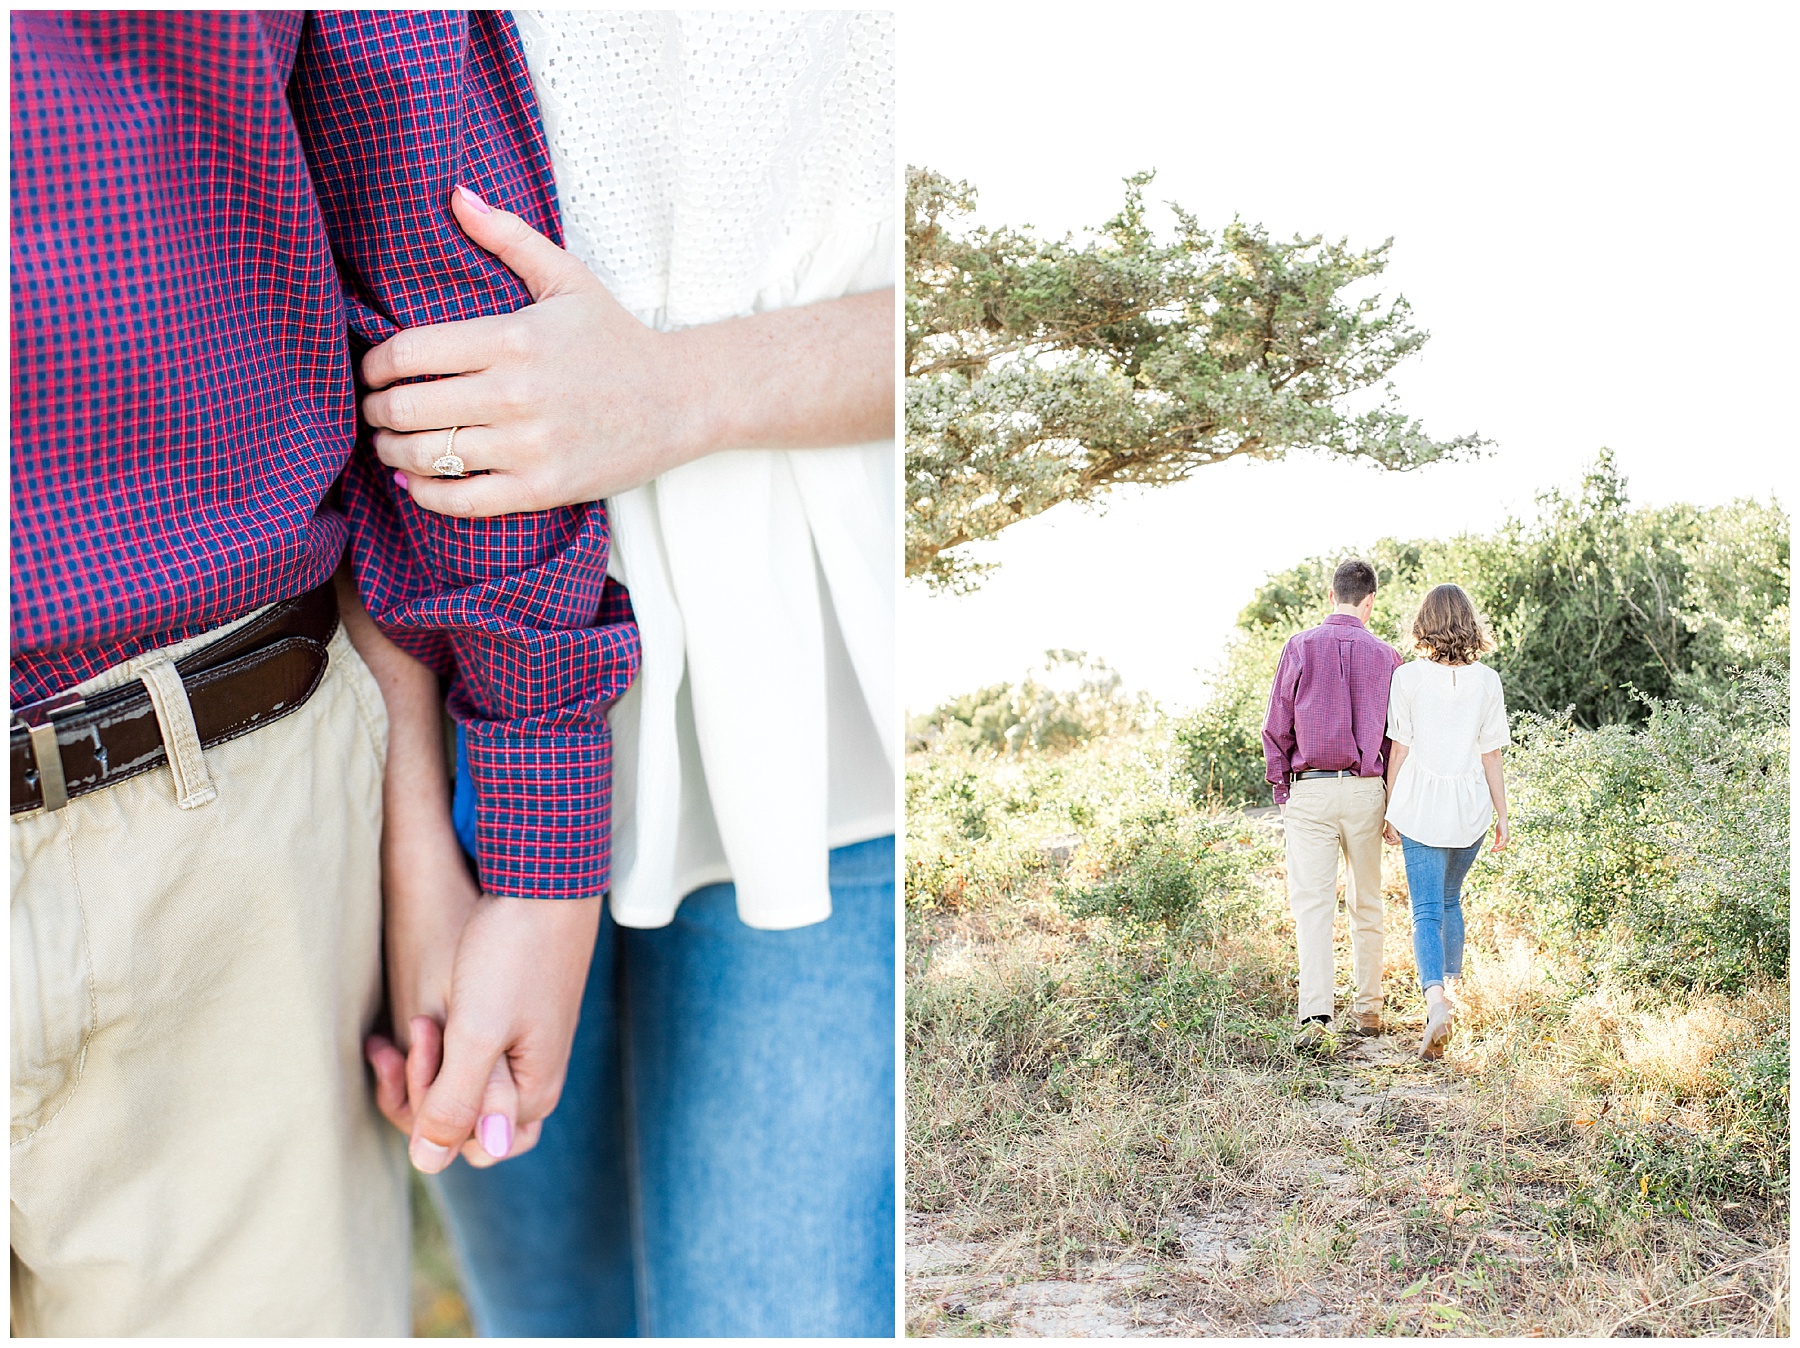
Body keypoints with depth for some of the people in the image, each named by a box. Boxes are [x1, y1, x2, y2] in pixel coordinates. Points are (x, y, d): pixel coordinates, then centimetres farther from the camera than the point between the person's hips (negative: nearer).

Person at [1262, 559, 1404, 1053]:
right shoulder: (1386, 655, 2)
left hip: (1310, 790, -2)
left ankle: (1314, 1015, -15)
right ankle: (1367, 1009, 23)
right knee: (1366, 903, 14)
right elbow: (1395, 736, 5)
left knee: (1312, 903, -3)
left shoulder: (1300, 647, -2)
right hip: (1366, 790, 2)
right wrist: (1392, 804, 12)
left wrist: (1281, 791, 7)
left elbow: (1276, 729, -1)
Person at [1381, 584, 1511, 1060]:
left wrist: (1391, 810, 4)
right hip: (1470, 806, 3)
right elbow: (1492, 756, 1)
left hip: (1421, 806, -3)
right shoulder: (1487, 681, -1)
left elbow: (1399, 749, -4)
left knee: (1426, 910, -4)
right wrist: (1501, 816, 8)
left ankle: (1436, 998, -24)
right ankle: (1451, 984, 33)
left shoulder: (1408, 676, -6)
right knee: (1450, 901, 22)